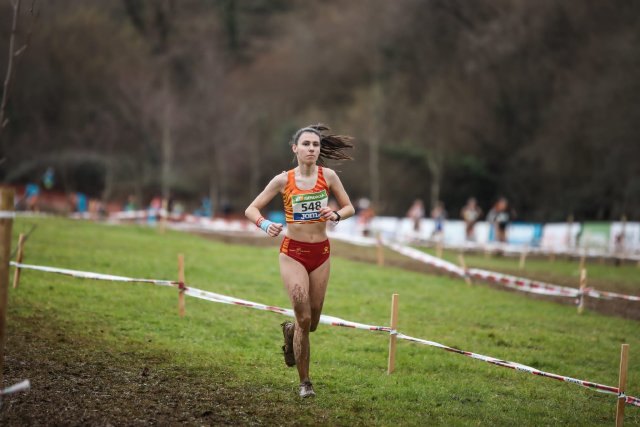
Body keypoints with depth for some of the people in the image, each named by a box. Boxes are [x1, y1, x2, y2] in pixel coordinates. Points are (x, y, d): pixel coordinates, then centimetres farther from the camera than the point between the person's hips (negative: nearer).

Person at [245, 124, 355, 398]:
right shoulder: (283, 180, -5)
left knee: (312, 321, 8)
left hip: (321, 252, 2)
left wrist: (335, 215, -16)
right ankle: (304, 382, 5)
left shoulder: (328, 176, -2)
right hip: (293, 253, -2)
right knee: (304, 318, -10)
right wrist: (265, 225, -21)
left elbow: (349, 208, 6)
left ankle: (289, 331, 47)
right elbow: (251, 210, 0)